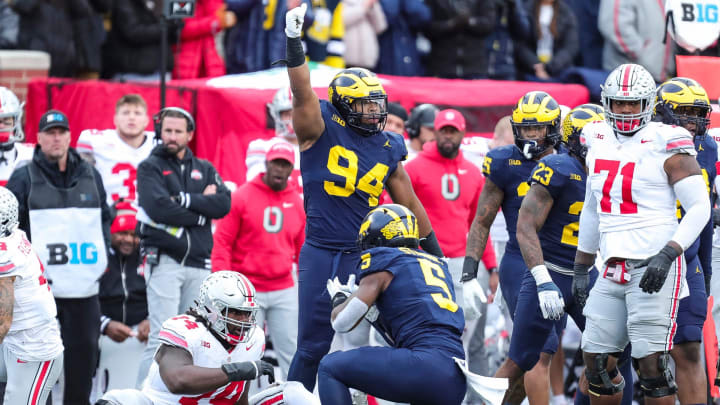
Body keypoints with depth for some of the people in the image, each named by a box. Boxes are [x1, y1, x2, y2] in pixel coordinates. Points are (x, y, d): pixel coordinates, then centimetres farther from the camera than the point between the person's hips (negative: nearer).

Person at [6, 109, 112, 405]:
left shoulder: (90, 176, 12)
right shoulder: (23, 178, 0)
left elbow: (105, 219, 20)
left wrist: (102, 256, 7)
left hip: (84, 284, 3)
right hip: (40, 283, -3)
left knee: (84, 346, 7)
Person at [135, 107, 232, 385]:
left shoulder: (204, 169, 16)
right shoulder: (151, 167, 3)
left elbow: (223, 204, -1)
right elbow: (160, 208, -14)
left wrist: (185, 199, -11)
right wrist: (201, 212, -6)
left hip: (198, 264, 5)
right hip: (165, 260, -5)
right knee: (163, 339, -12)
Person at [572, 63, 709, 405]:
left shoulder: (665, 146, -6)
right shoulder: (599, 142, 13)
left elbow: (699, 207, -9)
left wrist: (667, 254, -20)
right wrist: (581, 269, 24)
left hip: (653, 270, -6)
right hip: (613, 272, 7)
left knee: (651, 365, -10)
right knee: (597, 362, 7)